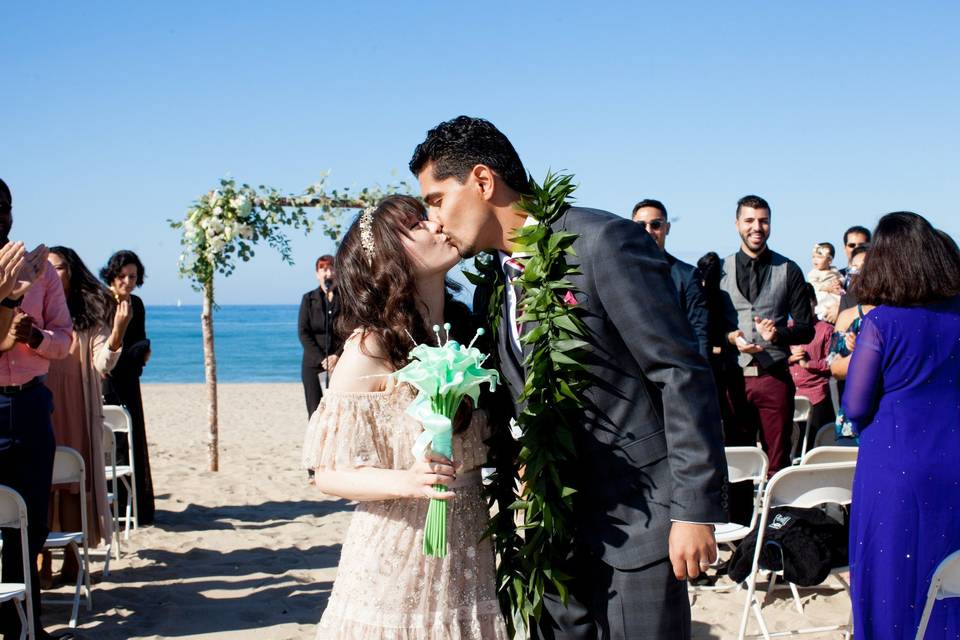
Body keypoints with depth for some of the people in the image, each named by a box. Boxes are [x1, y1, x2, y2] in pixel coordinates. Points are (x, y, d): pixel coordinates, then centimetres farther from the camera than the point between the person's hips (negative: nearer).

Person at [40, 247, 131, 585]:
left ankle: (72, 560, 10)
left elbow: (102, 366, -4)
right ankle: (43, 560, 6)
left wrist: (117, 331, -21)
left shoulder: (90, 316, 5)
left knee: (76, 482, 2)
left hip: (77, 415, -1)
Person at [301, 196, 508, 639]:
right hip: (399, 555, -6)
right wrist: (407, 482, -30)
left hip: (467, 551, 6)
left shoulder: (464, 328, 3)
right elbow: (330, 473, -14)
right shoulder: (370, 349, -15)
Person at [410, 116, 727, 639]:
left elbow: (682, 375, -15)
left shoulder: (604, 242, -13)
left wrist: (695, 509, -17)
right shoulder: (490, 293, 10)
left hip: (636, 519, -7)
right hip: (552, 528, 7)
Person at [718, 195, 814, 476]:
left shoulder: (788, 271, 8)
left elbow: (806, 329, 7)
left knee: (778, 463, 1)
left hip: (775, 376, 0)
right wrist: (730, 337, -11)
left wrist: (777, 333, -13)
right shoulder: (720, 270, 10)